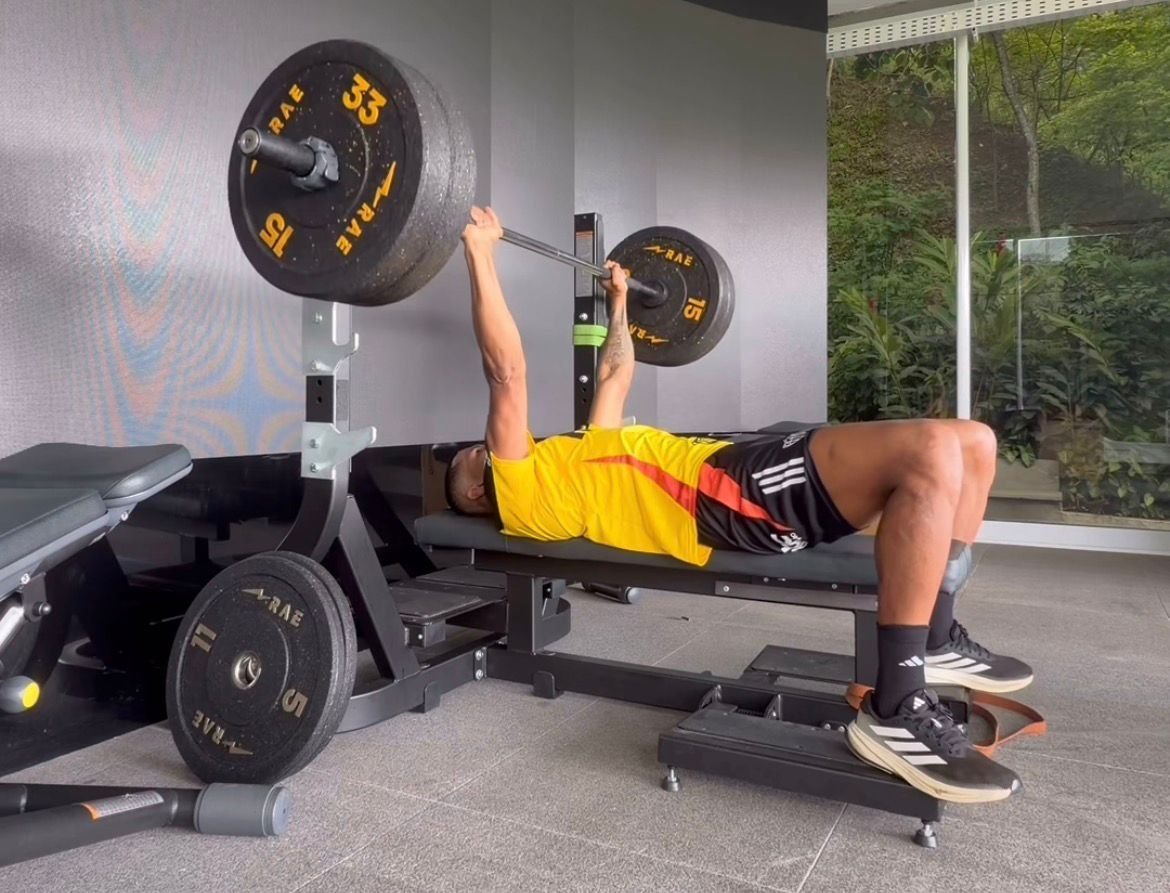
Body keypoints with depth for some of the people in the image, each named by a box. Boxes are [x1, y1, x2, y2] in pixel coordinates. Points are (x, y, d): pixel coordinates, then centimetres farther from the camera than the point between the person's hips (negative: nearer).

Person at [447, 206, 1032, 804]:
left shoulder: (575, 460, 32)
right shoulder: (520, 491, 5)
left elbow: (614, 378, 42)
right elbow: (507, 374, -6)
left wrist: (618, 305, 47)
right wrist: (480, 254, -5)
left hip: (746, 477, 9)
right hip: (723, 497, -9)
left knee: (971, 444, 2)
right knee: (934, 451, -30)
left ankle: (937, 640, 9)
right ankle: (897, 711, -25)